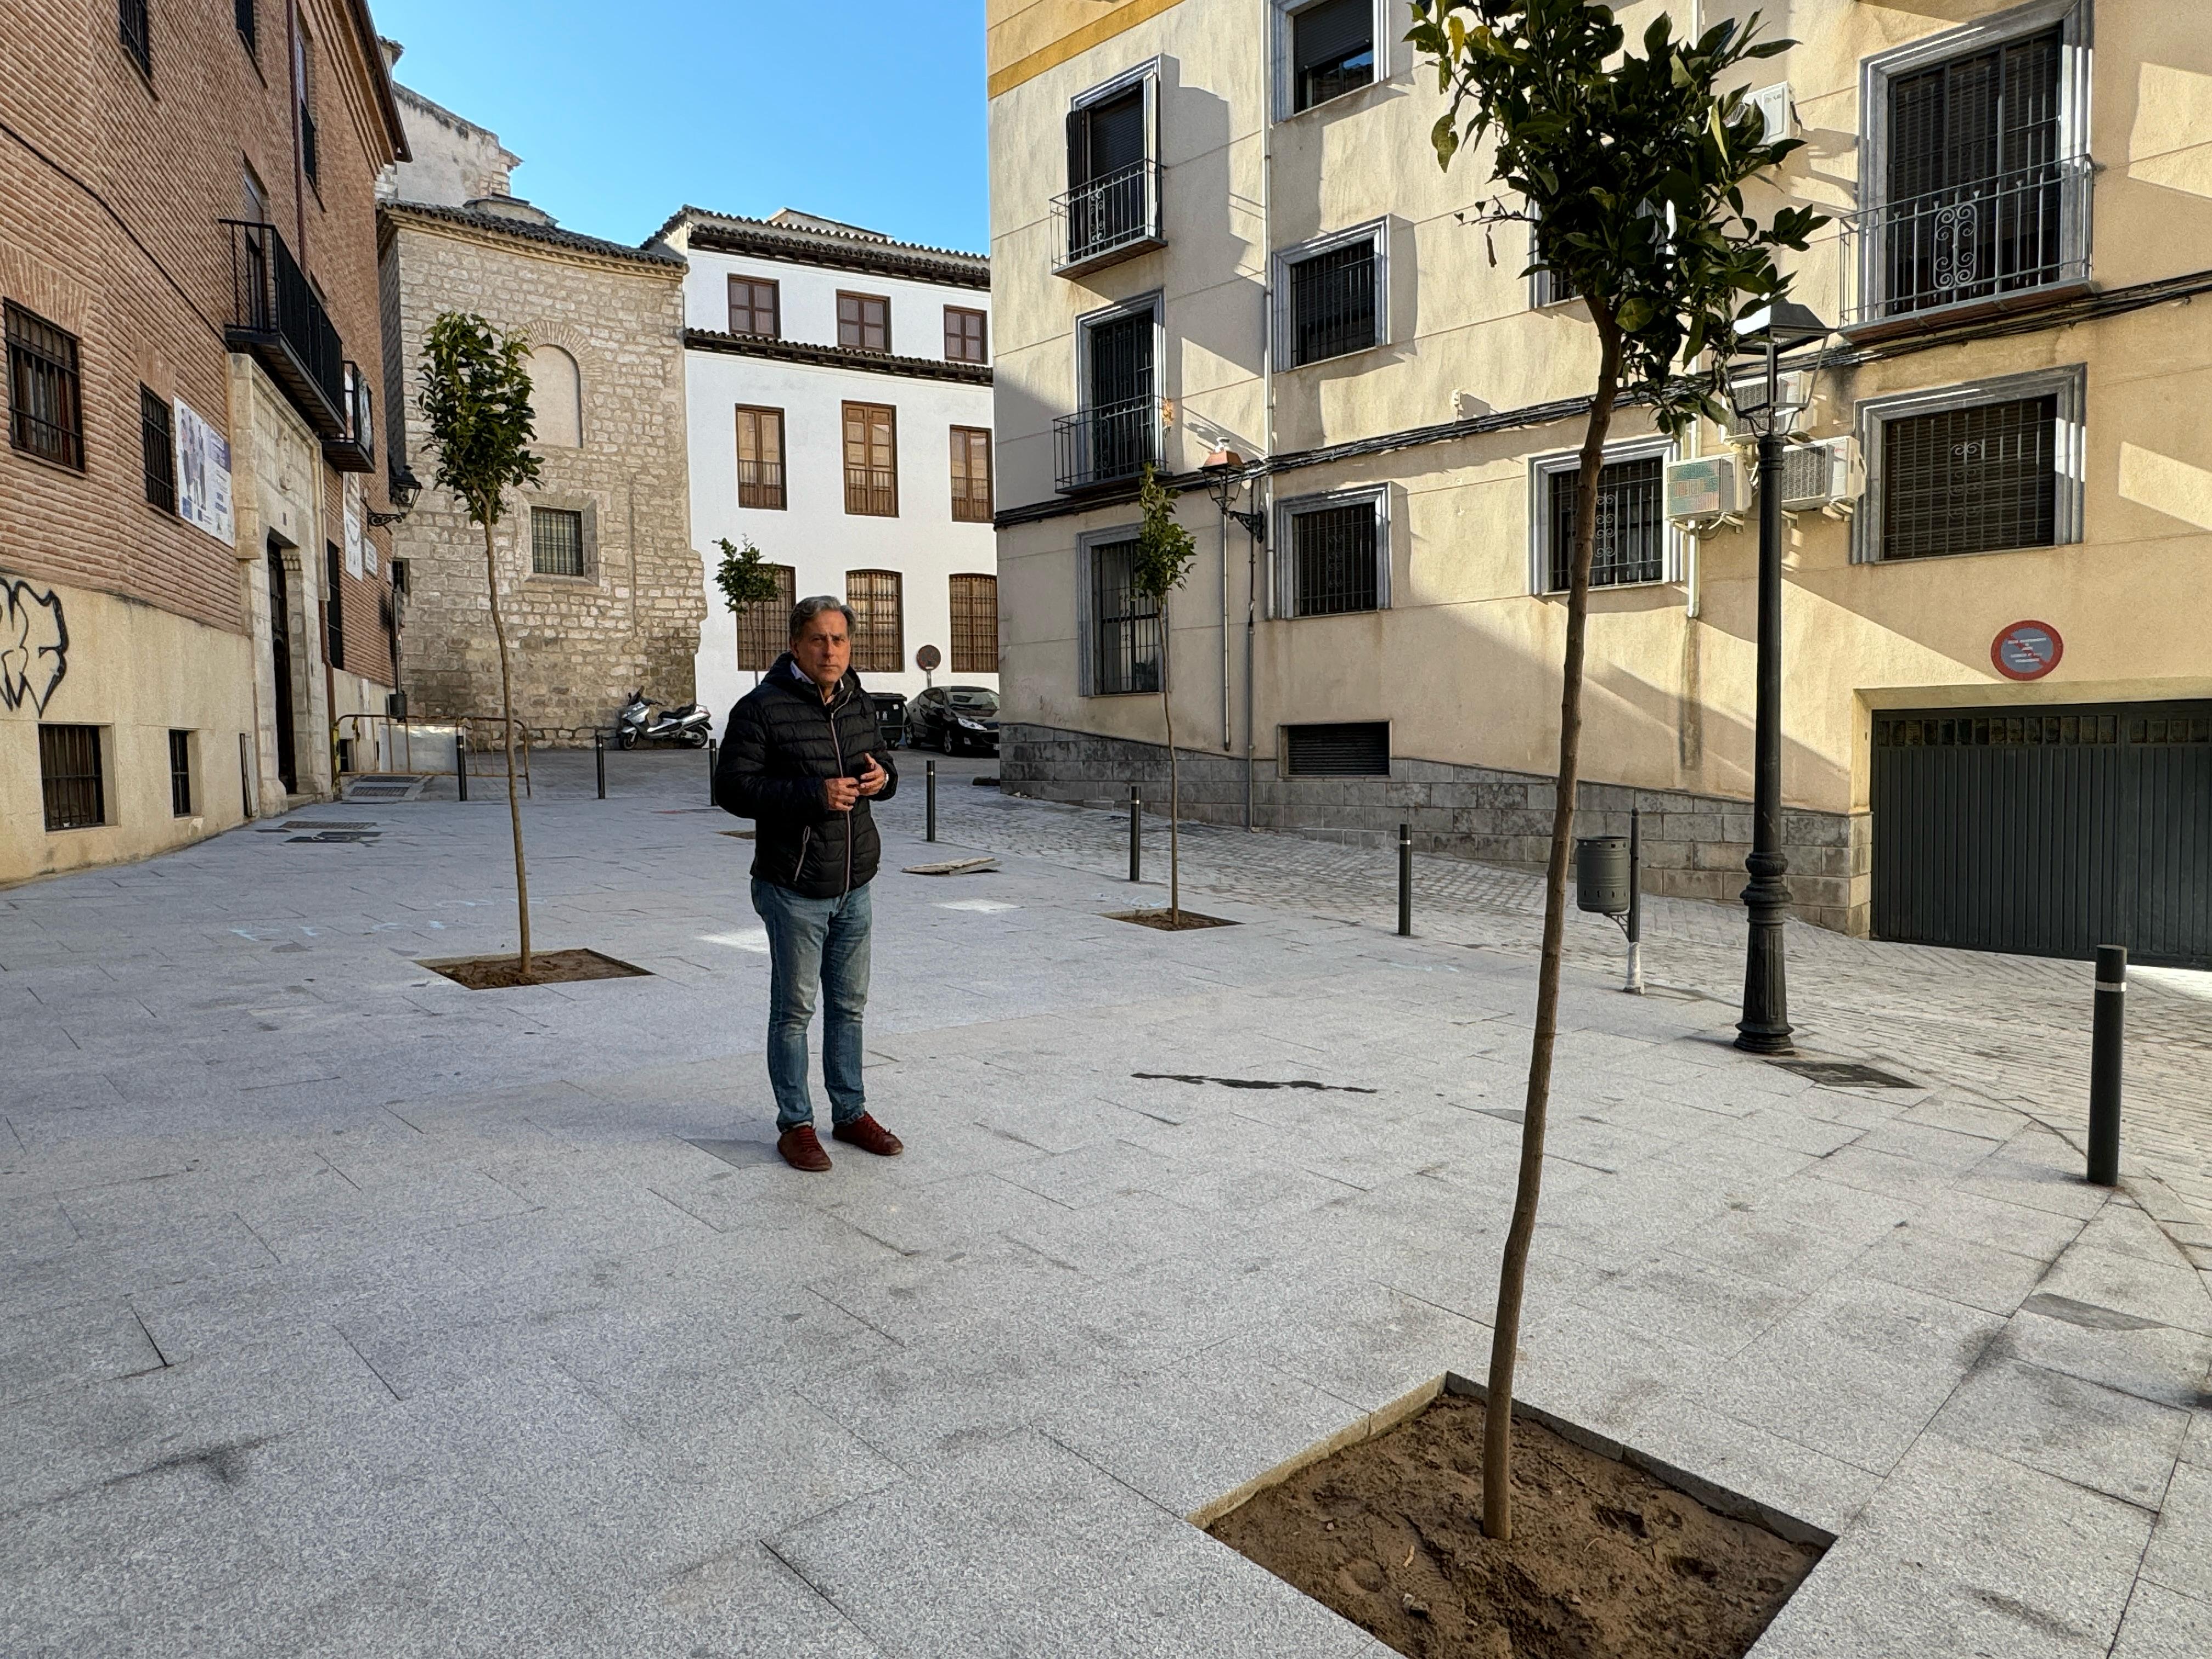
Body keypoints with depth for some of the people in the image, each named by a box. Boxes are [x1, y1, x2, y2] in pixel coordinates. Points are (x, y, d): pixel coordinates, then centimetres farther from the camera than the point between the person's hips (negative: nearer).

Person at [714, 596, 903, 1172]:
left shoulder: (859, 705, 9)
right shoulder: (762, 708, -11)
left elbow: (883, 761, 24)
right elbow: (732, 788, -16)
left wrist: (882, 775, -2)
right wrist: (815, 795, -24)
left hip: (854, 886, 6)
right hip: (794, 890, -6)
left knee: (850, 1004, 15)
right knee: (794, 1009, 3)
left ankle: (850, 1113, 28)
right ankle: (795, 1125, 18)